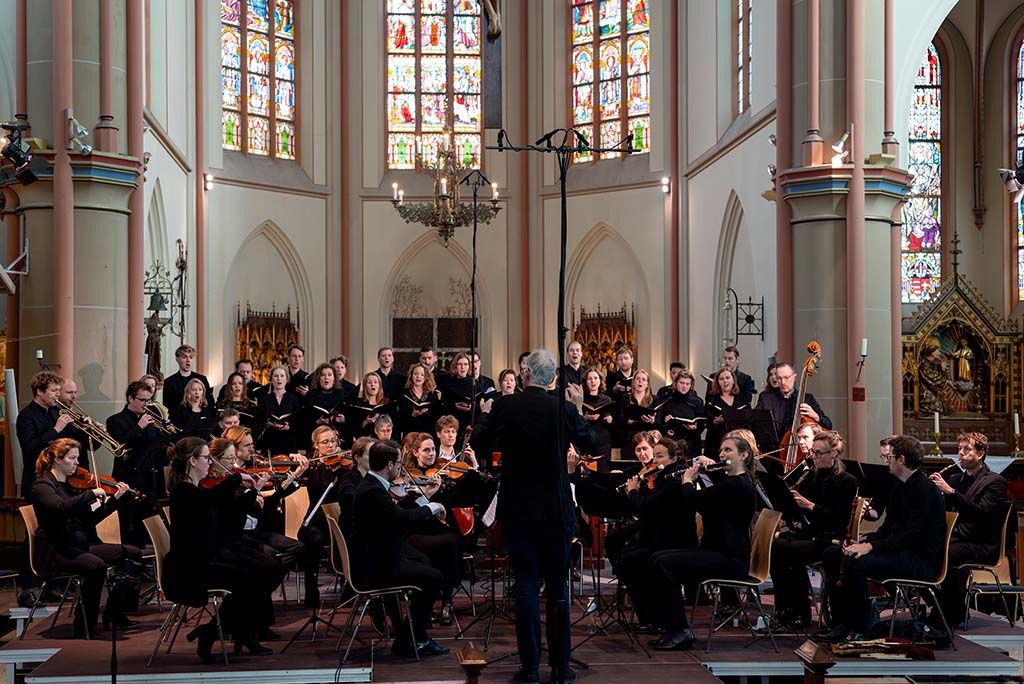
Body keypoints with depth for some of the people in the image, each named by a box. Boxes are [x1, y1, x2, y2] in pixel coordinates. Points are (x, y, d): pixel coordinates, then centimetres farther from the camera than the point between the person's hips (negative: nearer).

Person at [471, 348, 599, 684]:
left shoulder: (503, 405, -8)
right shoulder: (563, 408, -8)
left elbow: (479, 445, 3)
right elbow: (590, 446, 3)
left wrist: (486, 414, 18)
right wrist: (578, 410, 13)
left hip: (517, 510, 0)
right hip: (556, 511, 0)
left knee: (526, 584, 4)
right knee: (558, 586, 9)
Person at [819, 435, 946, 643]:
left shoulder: (925, 489, -16)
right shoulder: (900, 488, 15)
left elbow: (911, 535, -23)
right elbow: (888, 527, 16)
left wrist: (871, 546, -27)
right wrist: (863, 543, -2)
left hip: (921, 560, -10)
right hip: (902, 550, 10)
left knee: (853, 562, -29)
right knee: (832, 554, 3)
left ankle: (861, 626, -14)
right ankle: (842, 622, 1)